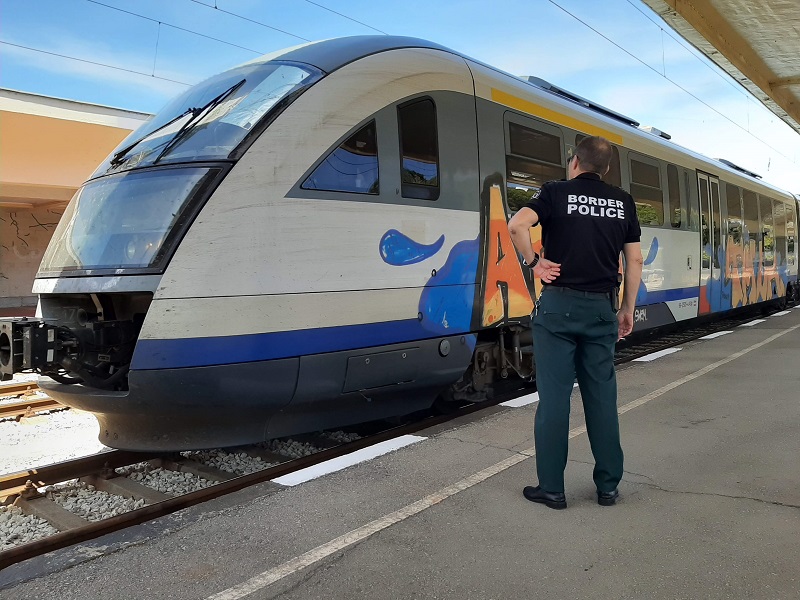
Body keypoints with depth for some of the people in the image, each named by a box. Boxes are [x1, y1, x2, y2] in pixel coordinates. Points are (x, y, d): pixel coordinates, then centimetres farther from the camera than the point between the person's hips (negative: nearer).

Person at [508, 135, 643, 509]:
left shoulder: (556, 192, -1)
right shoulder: (622, 201, 9)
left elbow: (517, 225, -19)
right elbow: (634, 260, 8)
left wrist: (534, 263, -6)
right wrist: (627, 308, 14)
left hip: (559, 304, -3)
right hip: (601, 308, 3)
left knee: (554, 395, 1)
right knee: (601, 395, 10)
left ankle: (551, 488, 8)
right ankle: (608, 486, 18)